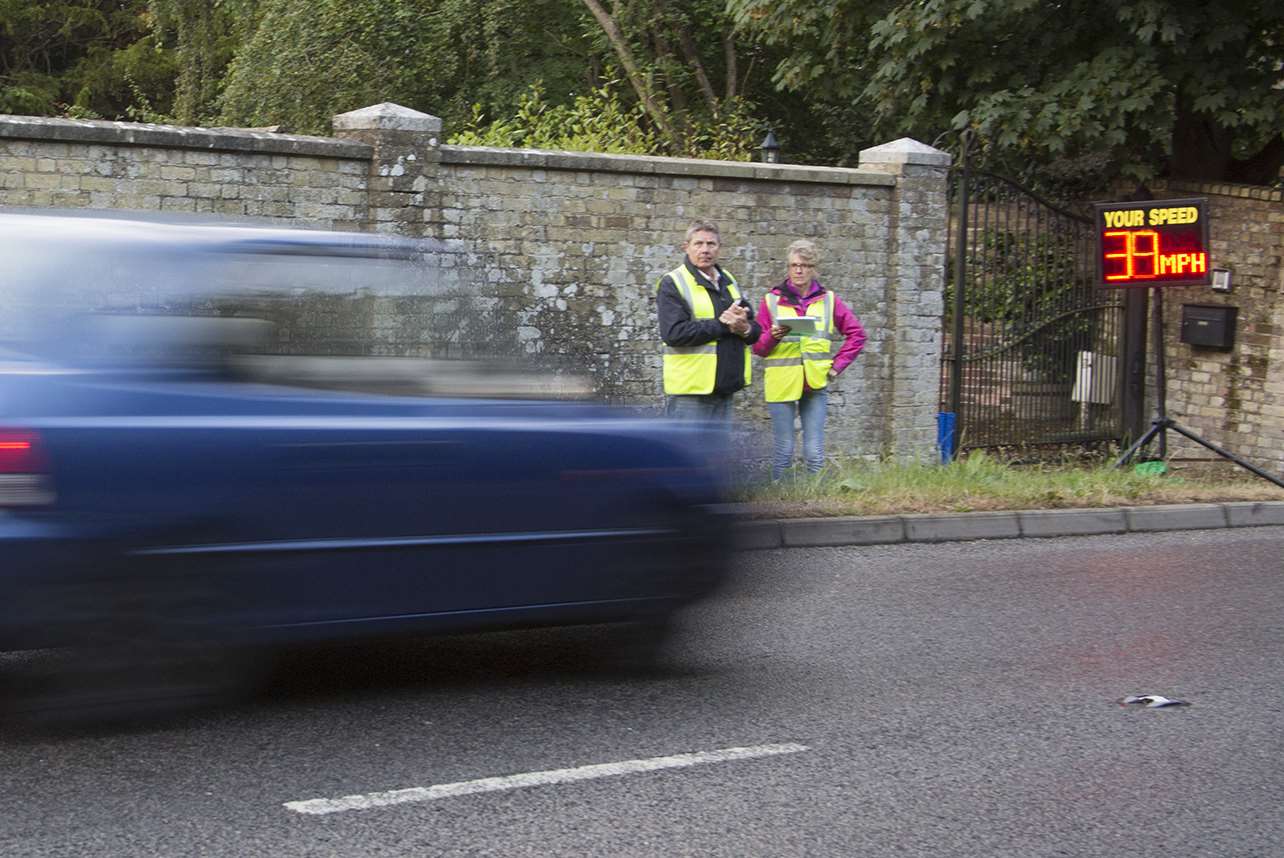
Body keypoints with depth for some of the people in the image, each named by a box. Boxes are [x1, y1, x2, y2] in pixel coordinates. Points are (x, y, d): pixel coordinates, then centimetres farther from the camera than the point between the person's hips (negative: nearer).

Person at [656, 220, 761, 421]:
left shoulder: (728, 281, 17)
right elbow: (674, 333, -19)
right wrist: (723, 325, -16)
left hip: (726, 387, 7)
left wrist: (745, 328, -11)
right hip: (690, 391, -7)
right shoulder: (672, 284, -5)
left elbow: (756, 330, 15)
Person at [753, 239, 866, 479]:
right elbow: (758, 346, 4)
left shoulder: (828, 300, 10)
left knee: (815, 451, -2)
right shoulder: (772, 300, 6)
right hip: (782, 383, -1)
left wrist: (837, 365, 4)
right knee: (783, 450, 1)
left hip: (816, 384, 1)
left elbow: (856, 333, 12)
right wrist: (773, 337, -17)